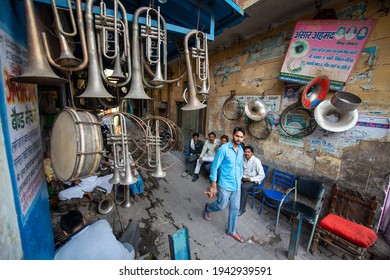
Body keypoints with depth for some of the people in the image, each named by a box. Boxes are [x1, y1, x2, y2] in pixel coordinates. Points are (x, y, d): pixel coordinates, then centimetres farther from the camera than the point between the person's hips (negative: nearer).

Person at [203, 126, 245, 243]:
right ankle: (207, 207, 43)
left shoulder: (241, 150, 2)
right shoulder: (223, 149, -20)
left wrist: (239, 179, 18)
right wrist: (213, 186, -14)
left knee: (235, 208, 14)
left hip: (237, 184, 6)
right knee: (221, 206, 10)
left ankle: (231, 231, 35)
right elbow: (215, 167, -16)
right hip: (225, 184, -6)